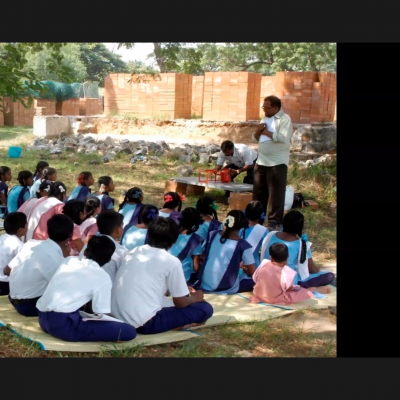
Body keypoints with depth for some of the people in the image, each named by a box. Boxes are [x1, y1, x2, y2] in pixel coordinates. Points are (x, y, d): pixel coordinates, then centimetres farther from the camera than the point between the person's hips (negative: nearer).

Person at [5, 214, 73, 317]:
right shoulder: (54, 257, -23)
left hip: (14, 298, 8)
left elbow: (7, 270, 8)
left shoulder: (32, 243, -1)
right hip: (29, 305, -8)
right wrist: (66, 258, -6)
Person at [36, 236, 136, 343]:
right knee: (129, 331, -10)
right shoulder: (103, 277, 0)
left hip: (43, 319, 8)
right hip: (62, 325, -8)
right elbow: (101, 314, 1)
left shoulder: (69, 260, 17)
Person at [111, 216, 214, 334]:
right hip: (144, 323, -7)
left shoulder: (135, 251, 14)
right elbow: (180, 303, 3)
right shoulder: (172, 261, -4)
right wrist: (195, 298, 25)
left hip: (118, 318, 7)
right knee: (205, 308, 4)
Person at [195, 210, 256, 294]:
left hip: (204, 285, 4)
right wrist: (246, 270, 20)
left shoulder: (212, 235, 1)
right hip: (227, 289, -4)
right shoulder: (243, 245, -10)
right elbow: (253, 273, -5)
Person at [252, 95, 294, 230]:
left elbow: (284, 138, -22)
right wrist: (258, 131, -4)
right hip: (261, 162, 8)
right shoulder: (265, 119, 15)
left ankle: (275, 222, 2)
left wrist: (267, 133, -12)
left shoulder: (284, 119, -9)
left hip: (277, 163, -7)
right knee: (258, 193, 12)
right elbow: (256, 138, 18)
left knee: (276, 194, -3)